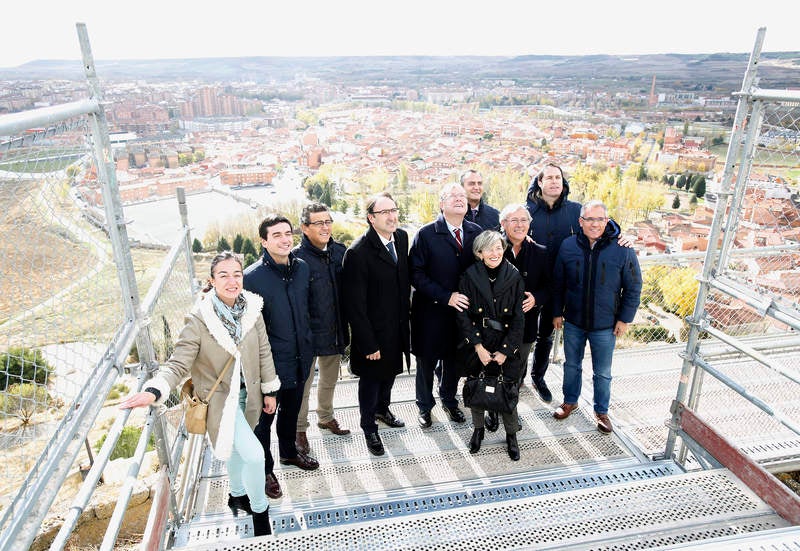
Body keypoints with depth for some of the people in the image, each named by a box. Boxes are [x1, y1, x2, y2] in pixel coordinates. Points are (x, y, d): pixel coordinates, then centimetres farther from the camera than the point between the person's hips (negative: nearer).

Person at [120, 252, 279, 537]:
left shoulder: (252, 310, -10)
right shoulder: (199, 321, -22)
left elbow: (263, 353, 0)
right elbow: (178, 364, -22)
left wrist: (269, 390, 6)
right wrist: (153, 391, -39)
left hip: (248, 393, 5)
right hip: (220, 398, -4)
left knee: (236, 447, 26)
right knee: (254, 455, -11)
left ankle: (238, 495, 52)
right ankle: (259, 511, 16)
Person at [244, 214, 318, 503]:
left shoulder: (302, 267, -1)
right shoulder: (253, 276, -20)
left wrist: (307, 346, 12)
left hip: (299, 357, 6)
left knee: (291, 410, 25)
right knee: (265, 417, 13)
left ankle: (289, 452, 49)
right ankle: (264, 469, 34)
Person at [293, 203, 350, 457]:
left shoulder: (340, 251, -2)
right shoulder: (297, 258, -18)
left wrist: (344, 328, 9)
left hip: (335, 331, 6)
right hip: (308, 334, -5)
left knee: (330, 379, 24)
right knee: (303, 384, 11)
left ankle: (326, 417, 46)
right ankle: (299, 431, 31)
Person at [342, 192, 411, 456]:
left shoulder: (401, 237, -3)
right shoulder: (358, 252, -25)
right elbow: (355, 305, -22)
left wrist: (405, 313, 9)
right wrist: (368, 344, -19)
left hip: (398, 327, 7)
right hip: (374, 332, -6)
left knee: (390, 372, 26)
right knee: (370, 379, 14)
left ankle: (382, 408, 53)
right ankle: (369, 427, 37)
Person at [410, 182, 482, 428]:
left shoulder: (476, 232, 0)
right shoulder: (426, 234, -12)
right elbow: (416, 274, -15)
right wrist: (446, 297, -21)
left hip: (463, 308, 3)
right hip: (431, 311, -3)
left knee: (454, 359, 18)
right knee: (427, 360, 12)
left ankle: (449, 400, 43)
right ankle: (425, 406, 35)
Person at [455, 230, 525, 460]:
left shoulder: (514, 278, -4)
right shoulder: (469, 277, -6)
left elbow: (518, 319, -3)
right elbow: (463, 315, -6)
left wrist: (505, 351, -9)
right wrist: (478, 347, -13)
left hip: (506, 345, 0)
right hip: (476, 344, 0)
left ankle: (511, 435, 27)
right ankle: (478, 429, 35)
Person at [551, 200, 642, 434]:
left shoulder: (622, 249, -13)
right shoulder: (568, 246, -7)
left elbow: (633, 288, -5)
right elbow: (558, 283, 2)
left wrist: (624, 318, -5)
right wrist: (557, 312, 3)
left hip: (605, 326, -2)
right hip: (573, 321, 2)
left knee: (602, 373, 14)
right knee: (571, 365, 20)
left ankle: (601, 411, 34)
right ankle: (570, 401, 41)